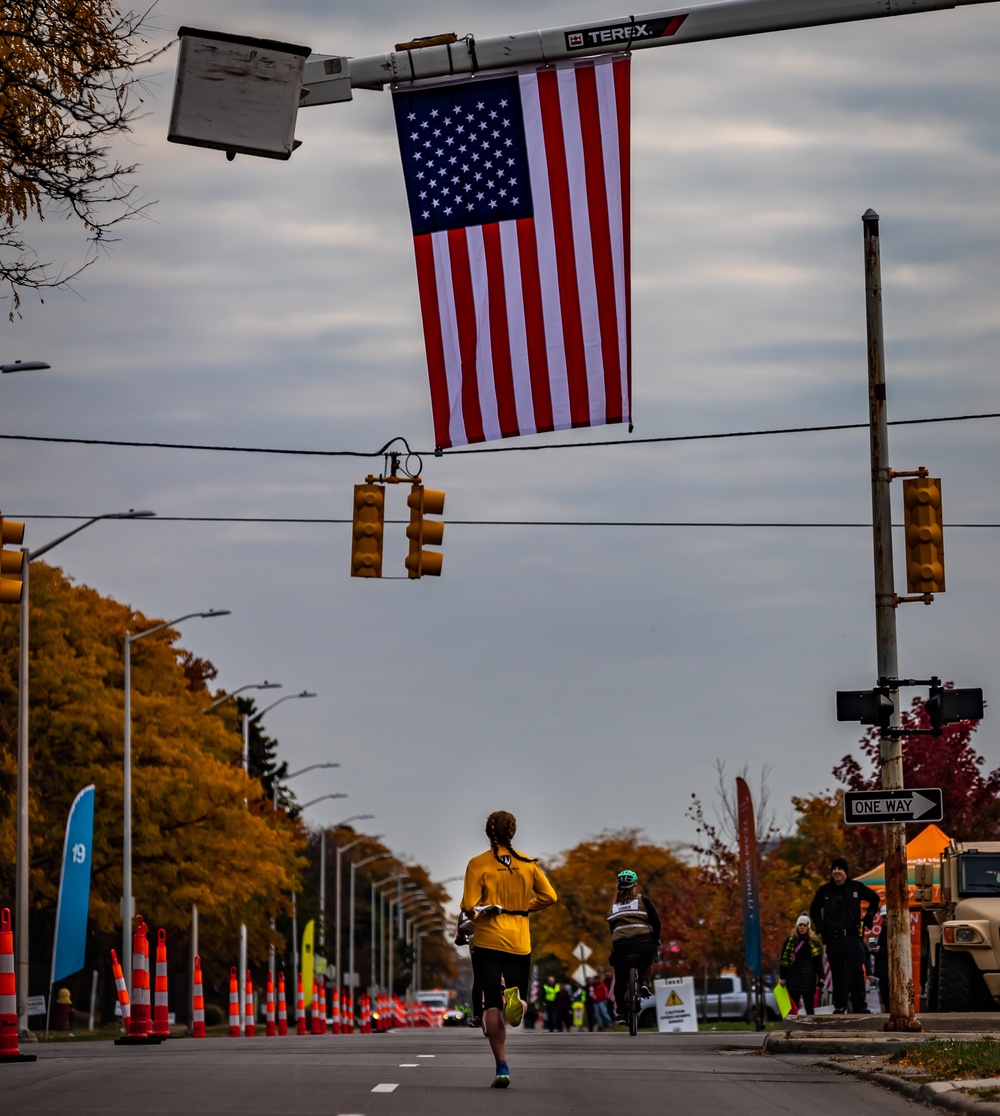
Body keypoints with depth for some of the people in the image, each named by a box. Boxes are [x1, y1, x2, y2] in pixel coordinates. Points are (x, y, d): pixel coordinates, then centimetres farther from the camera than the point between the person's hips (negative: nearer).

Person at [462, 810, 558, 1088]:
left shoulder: (478, 864, -5)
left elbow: (469, 906, -11)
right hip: (520, 941, 2)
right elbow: (549, 896, 0)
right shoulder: (528, 863, 4)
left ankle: (502, 1068, -11)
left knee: (492, 1005, 0)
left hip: (489, 940, -2)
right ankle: (515, 1001, -26)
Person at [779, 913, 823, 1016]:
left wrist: (820, 977, -6)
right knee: (793, 1008, 2)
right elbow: (784, 960, 7)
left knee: (809, 1007, 0)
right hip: (793, 978, 1)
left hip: (808, 979, -1)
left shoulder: (814, 942, 5)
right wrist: (782, 977, 1)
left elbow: (818, 961, 3)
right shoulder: (790, 940, 7)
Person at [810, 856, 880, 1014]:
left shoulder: (856, 887, 4)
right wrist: (820, 927, 10)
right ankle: (839, 1006, 8)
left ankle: (860, 1006, -4)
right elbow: (814, 910, 22)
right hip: (833, 939, 1)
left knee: (856, 973, -6)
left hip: (853, 937, -1)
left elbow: (875, 899, 20)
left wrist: (868, 918, 12)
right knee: (838, 975, 3)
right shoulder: (824, 890, 7)